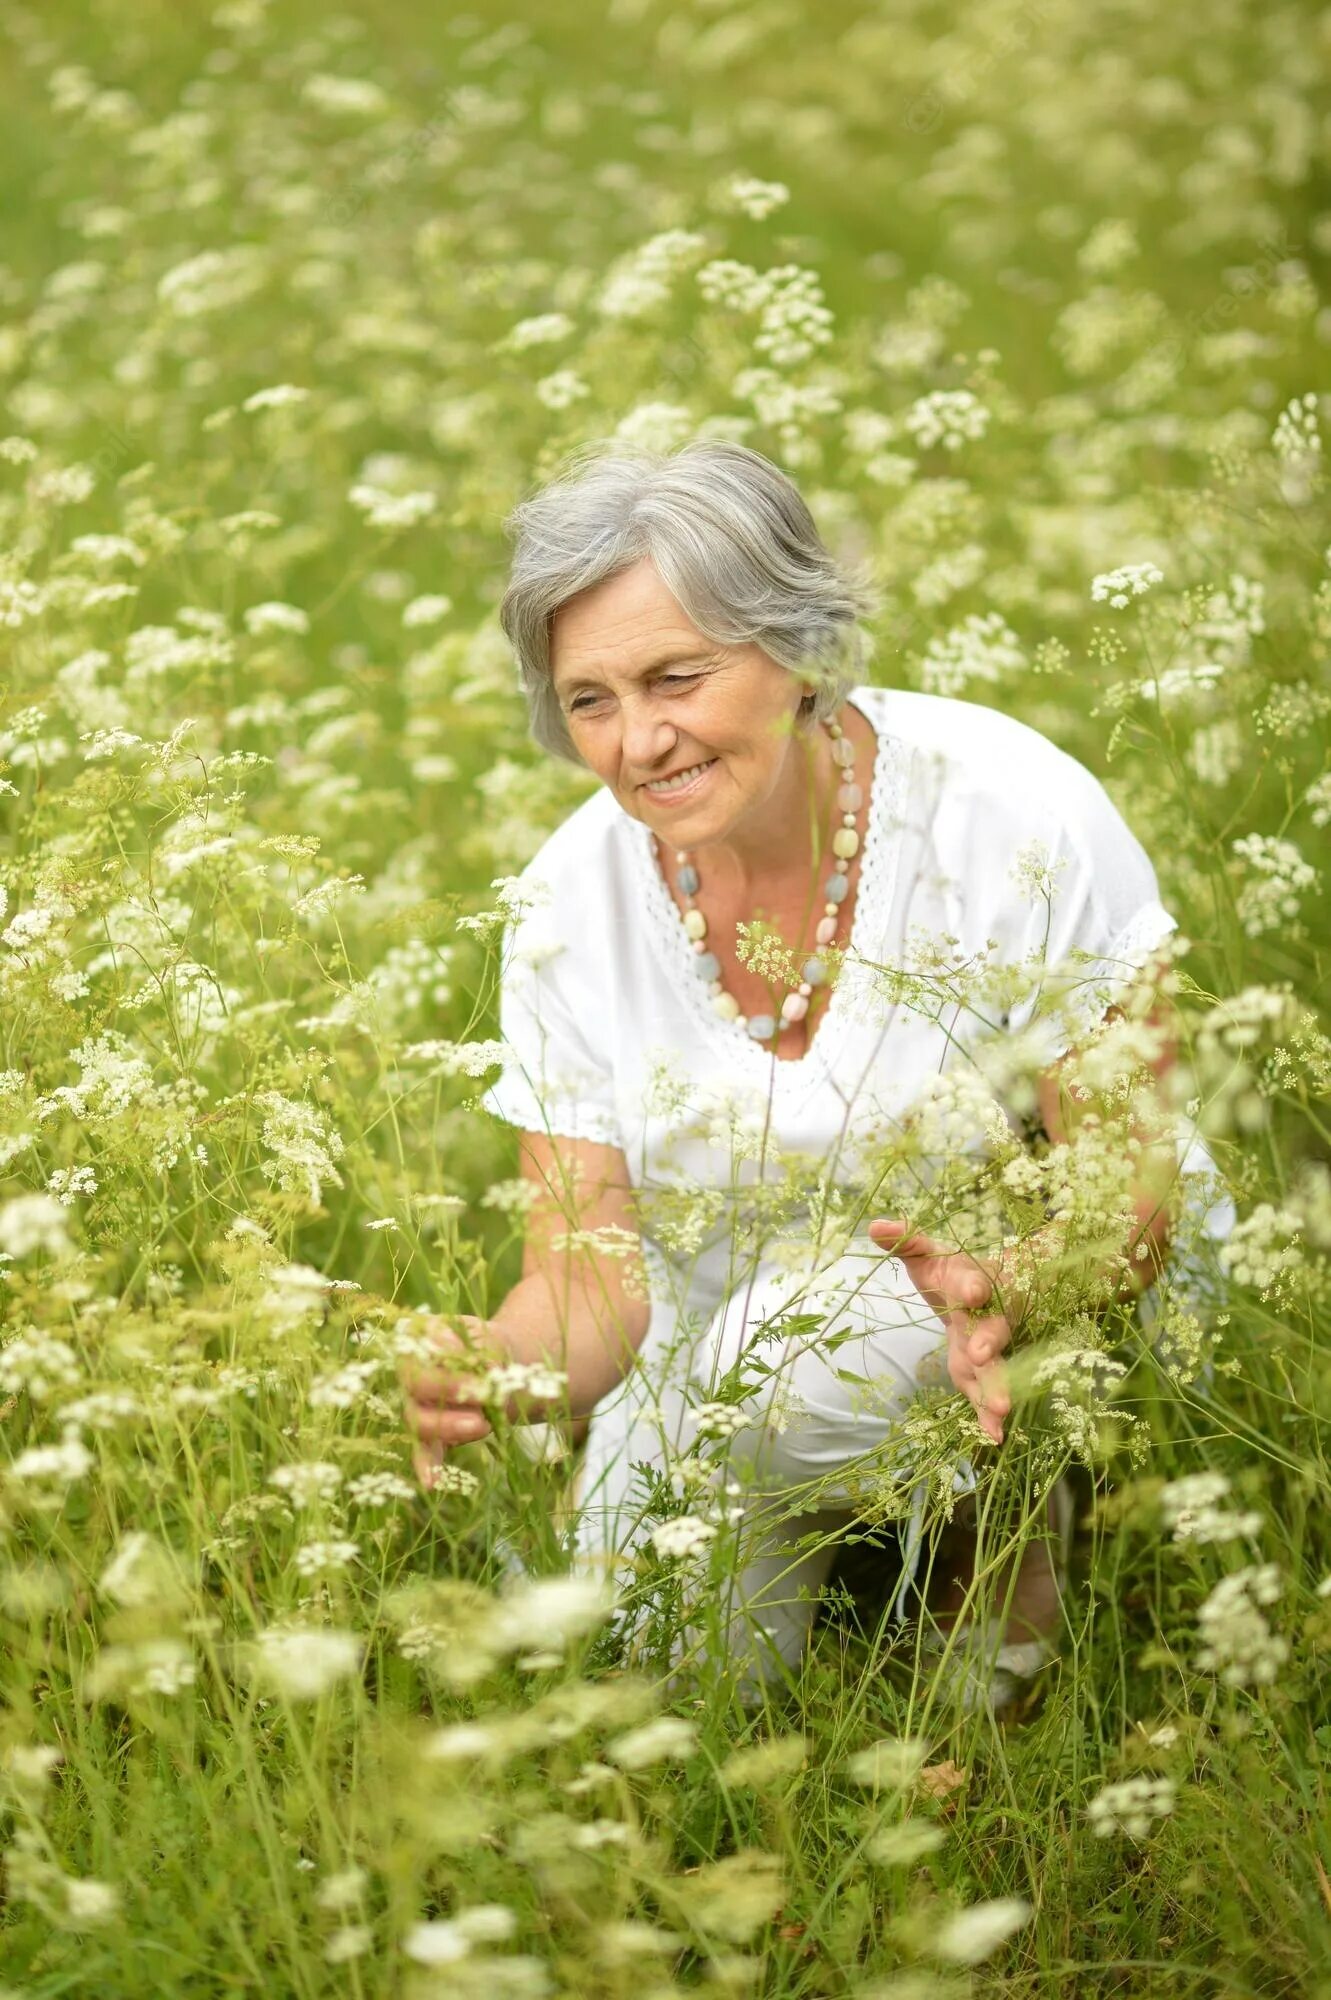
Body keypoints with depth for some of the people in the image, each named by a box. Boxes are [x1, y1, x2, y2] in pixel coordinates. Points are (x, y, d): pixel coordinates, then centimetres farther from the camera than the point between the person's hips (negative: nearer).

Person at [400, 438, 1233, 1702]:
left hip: (1060, 1311, -4)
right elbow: (591, 1268, -10)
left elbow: (1138, 1182, -18)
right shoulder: (570, 906, -12)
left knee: (797, 1346, -34)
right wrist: (493, 1368, -34)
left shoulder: (1010, 815, -22)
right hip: (729, 1348, 4)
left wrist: (1012, 1286, -41)